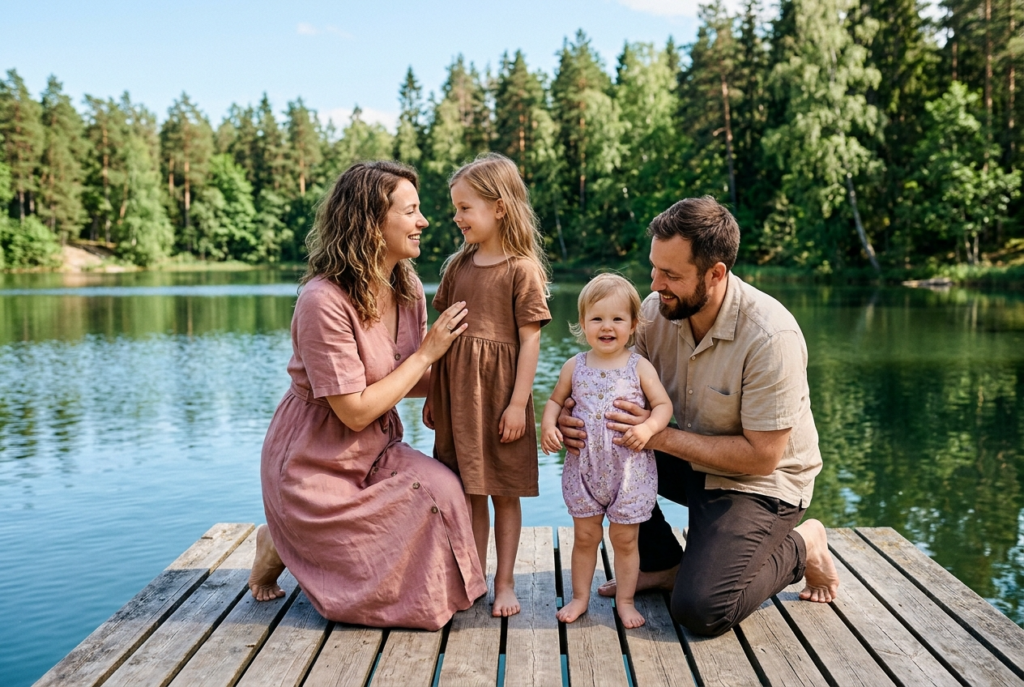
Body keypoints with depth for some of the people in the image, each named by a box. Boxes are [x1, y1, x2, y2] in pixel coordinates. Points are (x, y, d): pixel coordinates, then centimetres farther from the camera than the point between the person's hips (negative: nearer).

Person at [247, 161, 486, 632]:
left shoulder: (407, 288, -2)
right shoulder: (324, 301, -25)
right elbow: (356, 411, -23)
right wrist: (427, 353, -18)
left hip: (377, 452, 7)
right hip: (316, 466, -7)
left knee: (443, 491, -19)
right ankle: (285, 547, 10)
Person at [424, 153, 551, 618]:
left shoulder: (522, 269, -8)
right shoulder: (457, 265, 9)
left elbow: (530, 339, -10)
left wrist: (518, 403, -13)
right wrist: (433, 393, 12)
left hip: (498, 392, -5)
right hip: (456, 392, 5)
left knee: (504, 491, 7)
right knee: (469, 492, 12)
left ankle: (504, 583, 19)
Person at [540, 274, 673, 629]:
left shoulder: (640, 367, -4)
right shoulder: (574, 366, 2)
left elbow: (663, 405, -3)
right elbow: (555, 400, 13)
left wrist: (648, 427, -21)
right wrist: (548, 424, -7)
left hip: (630, 469, -2)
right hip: (584, 467, 2)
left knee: (624, 537, 8)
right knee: (585, 535, 12)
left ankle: (625, 600, 24)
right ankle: (580, 597, 27)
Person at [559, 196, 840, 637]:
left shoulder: (770, 337, -29)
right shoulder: (657, 310, -11)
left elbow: (761, 456, -26)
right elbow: (626, 391, -2)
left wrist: (661, 437, -31)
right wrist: (578, 414, -25)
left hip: (760, 481, -6)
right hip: (692, 462, 6)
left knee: (701, 610, -21)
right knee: (597, 440, -14)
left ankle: (799, 548, 9)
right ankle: (664, 564, 4)